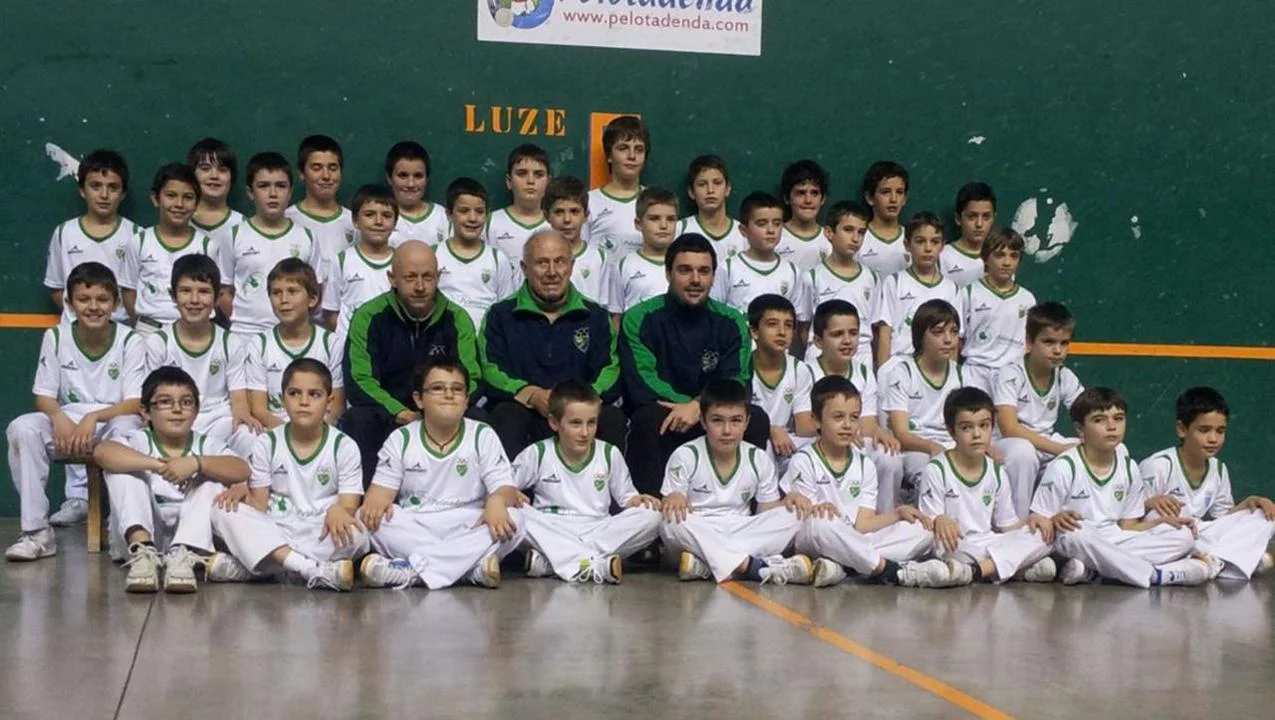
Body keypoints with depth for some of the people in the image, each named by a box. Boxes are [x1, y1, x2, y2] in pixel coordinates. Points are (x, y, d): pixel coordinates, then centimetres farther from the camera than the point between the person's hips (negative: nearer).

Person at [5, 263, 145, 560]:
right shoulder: (56, 337, 2)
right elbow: (44, 395, 2)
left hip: (114, 420, -3)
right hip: (66, 424, 3)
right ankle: (36, 531, -26)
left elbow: (135, 403, -9)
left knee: (127, 428, -39)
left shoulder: (130, 341, -4)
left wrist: (93, 418, -26)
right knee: (21, 429, -28)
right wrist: (59, 418, -21)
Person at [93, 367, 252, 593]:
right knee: (121, 467, -16)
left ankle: (183, 557, -31)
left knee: (212, 474, -16)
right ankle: (142, 552, -32)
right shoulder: (139, 442, -1)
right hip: (144, 531, -1)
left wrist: (196, 463, -33)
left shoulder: (206, 446, 3)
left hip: (192, 534, 1)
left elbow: (243, 471, -18)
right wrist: (156, 465, -36)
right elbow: (101, 451, -25)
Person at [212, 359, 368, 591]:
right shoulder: (267, 443, 7)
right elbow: (259, 502, 4)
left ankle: (243, 568, -31)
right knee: (223, 511, -23)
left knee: (356, 535, -34)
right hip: (272, 536, 2)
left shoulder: (344, 447, 2)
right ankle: (314, 570, -39)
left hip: (323, 536, -2)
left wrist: (338, 511, -29)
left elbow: (350, 505, -5)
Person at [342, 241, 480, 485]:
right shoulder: (369, 317, -2)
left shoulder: (457, 319, 4)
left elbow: (470, 379, -1)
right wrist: (401, 414, -26)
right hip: (384, 417, -1)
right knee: (358, 419, -32)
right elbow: (358, 381, -10)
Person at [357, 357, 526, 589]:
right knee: (371, 518, -28)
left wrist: (497, 501, -30)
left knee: (514, 521, -29)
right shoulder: (401, 439, 7)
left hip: (467, 528, -1)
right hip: (413, 530, 1)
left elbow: (505, 486, -4)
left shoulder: (483, 436, 4)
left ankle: (413, 569, -38)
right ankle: (471, 566, -36)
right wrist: (376, 500, -25)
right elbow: (383, 486, 2)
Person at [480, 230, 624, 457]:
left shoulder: (595, 316, 17)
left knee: (613, 417, -29)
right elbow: (491, 371, -1)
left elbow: (610, 372, 5)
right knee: (508, 415, -34)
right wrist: (533, 396, -20)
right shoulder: (501, 315, 13)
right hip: (524, 413, -1)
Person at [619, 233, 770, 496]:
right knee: (650, 417, -34)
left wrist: (698, 407, -24)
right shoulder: (639, 320, -3)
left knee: (755, 419, -23)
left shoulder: (731, 323, 6)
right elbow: (641, 387, -13)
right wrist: (696, 404, -21)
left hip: (712, 425, 3)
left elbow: (738, 383, -4)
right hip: (658, 428, -3)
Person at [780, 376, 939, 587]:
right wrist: (814, 509, -29)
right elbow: (804, 519, -7)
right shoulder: (804, 461, -2)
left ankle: (839, 565, -30)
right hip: (812, 542, -6)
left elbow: (862, 525, 4)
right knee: (819, 524, -40)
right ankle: (894, 572, -31)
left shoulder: (865, 466, 13)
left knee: (923, 530, -10)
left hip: (855, 543, 6)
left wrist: (898, 513, -9)